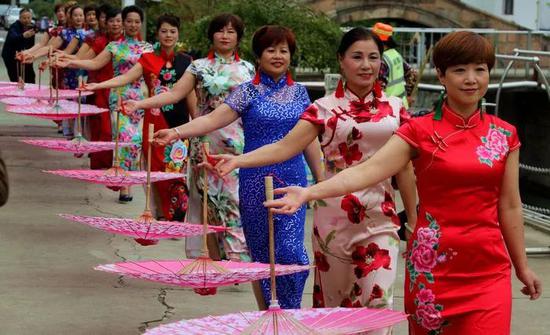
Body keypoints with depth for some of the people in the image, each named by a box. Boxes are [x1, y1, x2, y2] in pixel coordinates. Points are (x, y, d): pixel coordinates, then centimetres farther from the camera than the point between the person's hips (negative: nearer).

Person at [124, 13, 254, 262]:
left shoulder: (247, 69, 10)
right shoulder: (199, 67, 6)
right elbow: (175, 94, -3)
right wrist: (140, 104, -14)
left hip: (239, 144, 0)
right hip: (206, 141, 0)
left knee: (235, 198, -7)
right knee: (207, 197, -1)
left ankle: (238, 255, -4)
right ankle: (213, 255, 7)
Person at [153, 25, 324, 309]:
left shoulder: (299, 92, 8)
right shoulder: (248, 92, -1)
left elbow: (309, 138, 12)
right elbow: (214, 118, -12)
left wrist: (322, 179, 12)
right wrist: (177, 132, -26)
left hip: (293, 180, 1)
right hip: (256, 181, -1)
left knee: (289, 249, -9)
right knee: (261, 250, 4)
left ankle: (289, 312, 8)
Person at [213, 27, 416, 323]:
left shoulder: (395, 108, 6)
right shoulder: (325, 108, 0)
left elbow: (404, 167, 11)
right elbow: (285, 147, -10)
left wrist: (414, 219, 13)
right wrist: (238, 160, -24)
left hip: (380, 220, 1)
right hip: (335, 217, -1)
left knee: (377, 303, -9)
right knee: (333, 300, 9)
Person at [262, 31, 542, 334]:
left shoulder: (504, 135, 6)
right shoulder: (421, 131, -2)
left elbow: (509, 206, 11)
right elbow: (368, 170, -15)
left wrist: (522, 266, 13)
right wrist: (308, 193, -28)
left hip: (489, 268, 2)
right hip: (433, 264, -1)